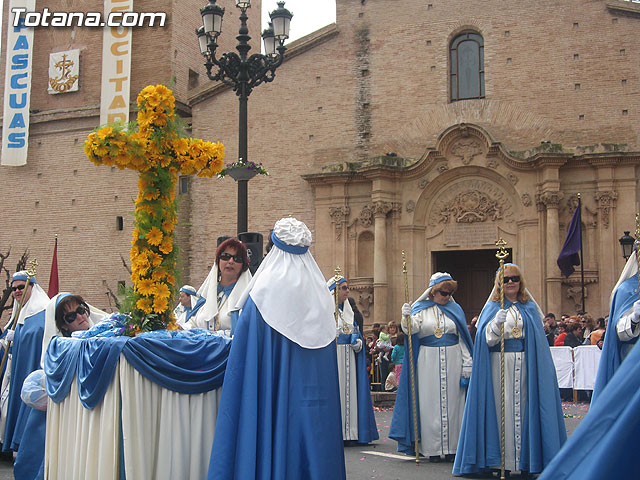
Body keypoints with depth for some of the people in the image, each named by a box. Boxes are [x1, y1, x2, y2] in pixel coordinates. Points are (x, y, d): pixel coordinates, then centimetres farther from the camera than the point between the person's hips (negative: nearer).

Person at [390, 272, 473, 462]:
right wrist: (406, 317, -34)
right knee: (430, 402, -1)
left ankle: (452, 446, 9)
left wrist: (467, 363, 4)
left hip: (452, 361, 2)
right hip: (428, 361, -2)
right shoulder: (420, 308, 3)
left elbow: (463, 338, 10)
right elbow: (411, 329, -13)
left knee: (452, 401, 3)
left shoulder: (455, 309, 10)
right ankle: (433, 447, 4)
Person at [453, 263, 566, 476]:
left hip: (525, 365, 2)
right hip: (499, 365, -2)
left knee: (523, 407, -1)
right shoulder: (493, 308, 6)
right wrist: (497, 323, -25)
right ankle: (500, 462, -3)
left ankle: (525, 460, 5)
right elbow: (487, 339, -6)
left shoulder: (530, 307, 13)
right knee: (502, 409, -6)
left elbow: (539, 339, 14)